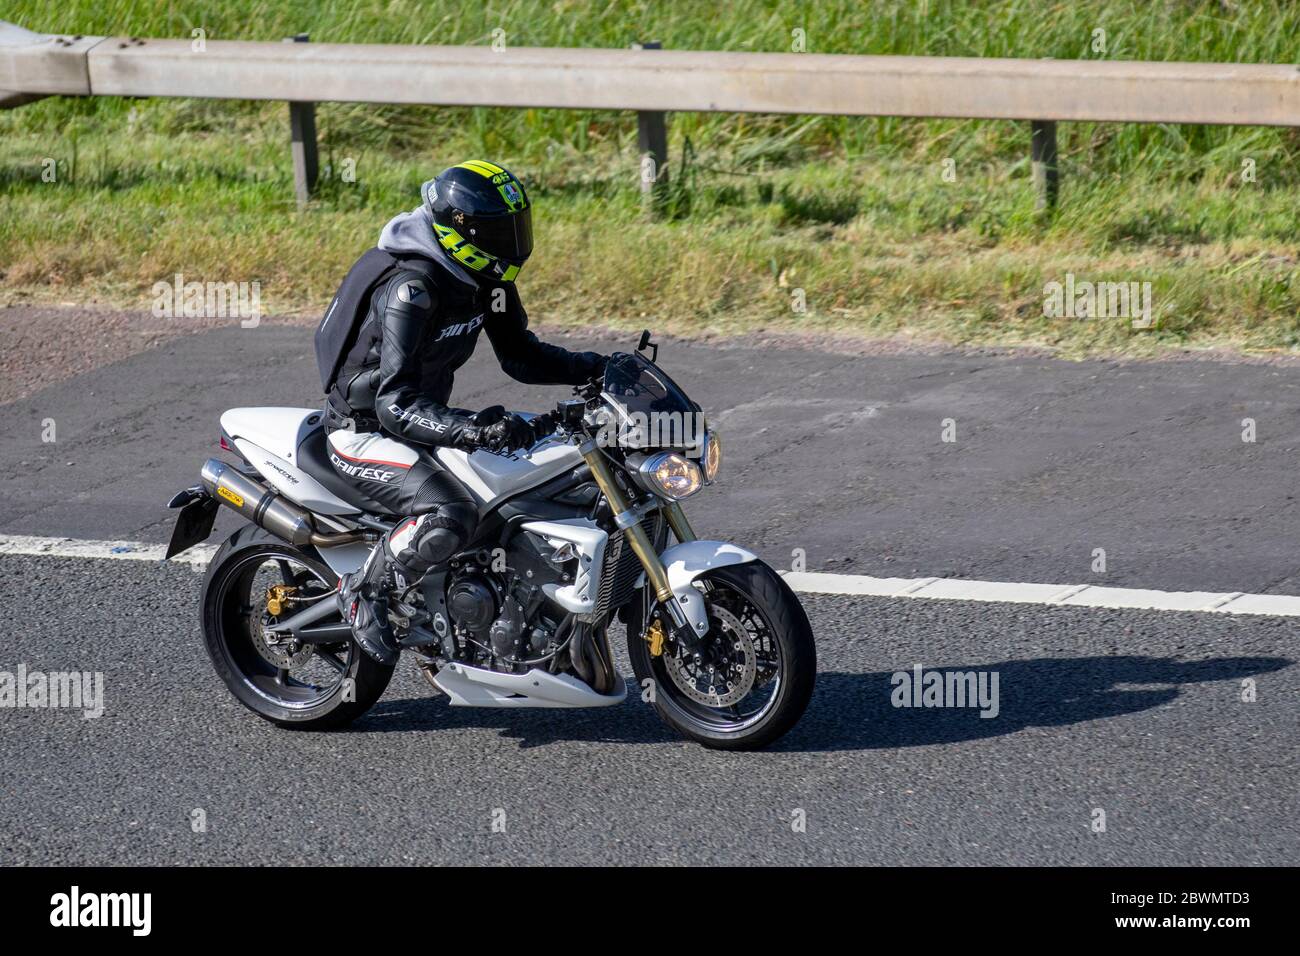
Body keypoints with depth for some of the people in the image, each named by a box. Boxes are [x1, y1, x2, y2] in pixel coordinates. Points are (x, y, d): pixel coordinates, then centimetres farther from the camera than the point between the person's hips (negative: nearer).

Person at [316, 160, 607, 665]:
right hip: (364, 430, -9)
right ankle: (364, 590, -10)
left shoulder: (486, 278, -1)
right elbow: (396, 405, -35)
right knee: (450, 517, -34)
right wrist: (477, 430, -48)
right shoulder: (411, 287, -29)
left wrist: (595, 367, -6)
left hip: (426, 418, 9)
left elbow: (519, 355, 11)